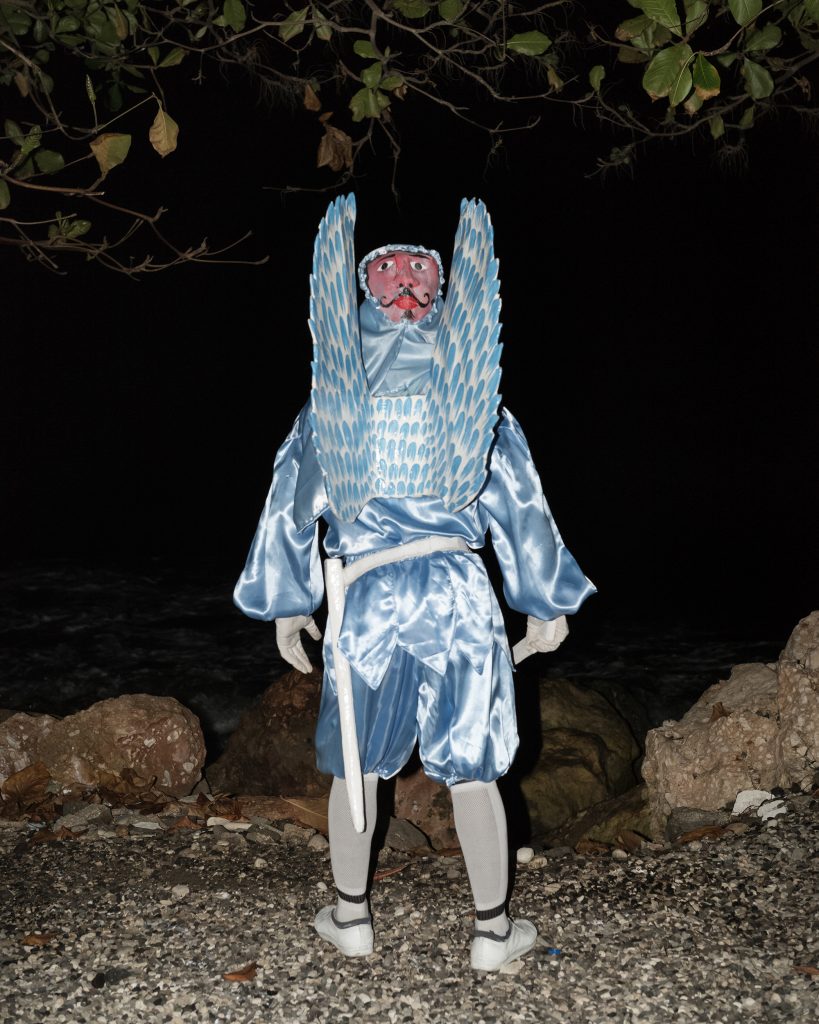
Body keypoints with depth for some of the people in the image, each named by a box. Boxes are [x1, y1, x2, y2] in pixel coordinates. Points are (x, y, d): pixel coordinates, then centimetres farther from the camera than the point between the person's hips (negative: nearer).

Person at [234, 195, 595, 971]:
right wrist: (546, 605, 16)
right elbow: (520, 506, 8)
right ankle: (492, 931, 20)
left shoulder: (331, 408, 6)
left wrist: (285, 604, 20)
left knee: (355, 766, 17)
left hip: (367, 602, 0)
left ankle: (351, 916, 30)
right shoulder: (474, 406, 6)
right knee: (470, 770, 10)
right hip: (459, 595, 0)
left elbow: (292, 504, 10)